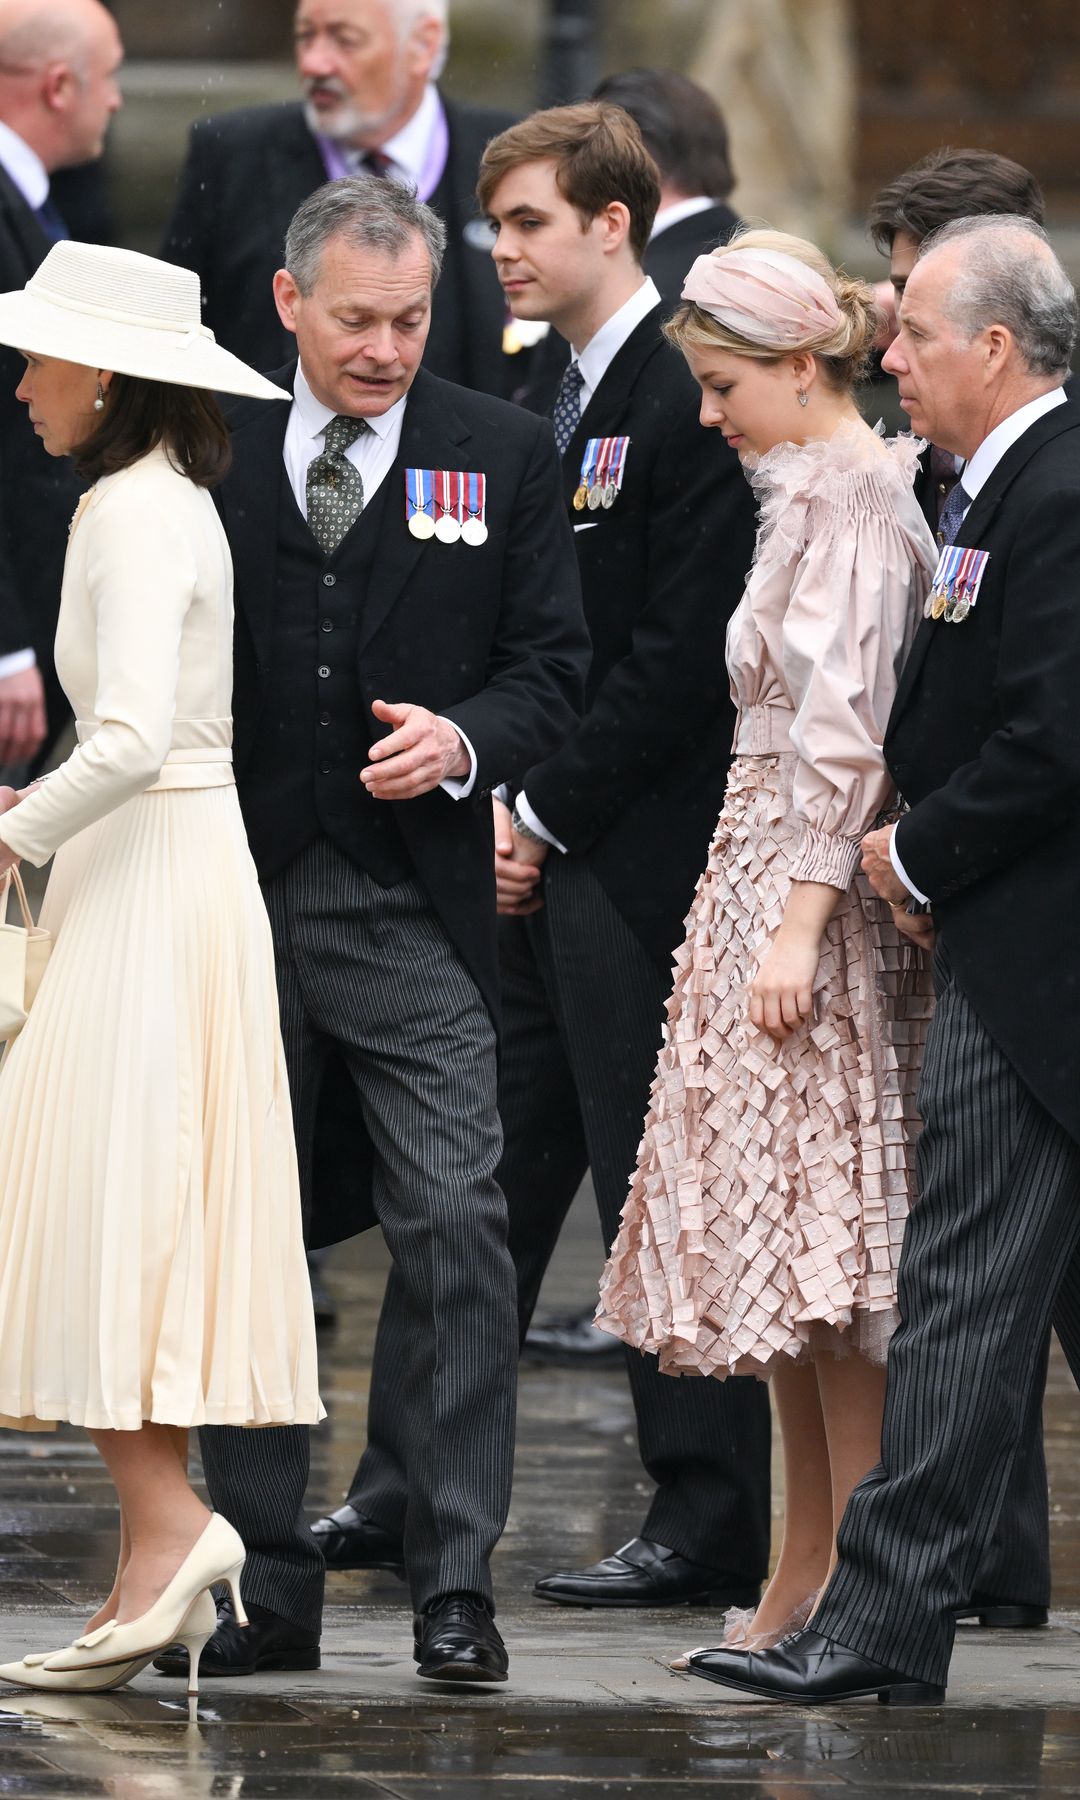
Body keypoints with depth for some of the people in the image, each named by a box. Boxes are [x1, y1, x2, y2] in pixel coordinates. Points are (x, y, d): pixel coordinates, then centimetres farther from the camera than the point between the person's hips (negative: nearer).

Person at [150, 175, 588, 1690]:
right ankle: (267, 1582, 14)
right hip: (234, 900, 1)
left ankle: (452, 1577, -4)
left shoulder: (503, 458, 5)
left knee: (454, 1226, -10)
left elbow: (552, 661, 5)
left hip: (415, 905, -1)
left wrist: (463, 741, -15)